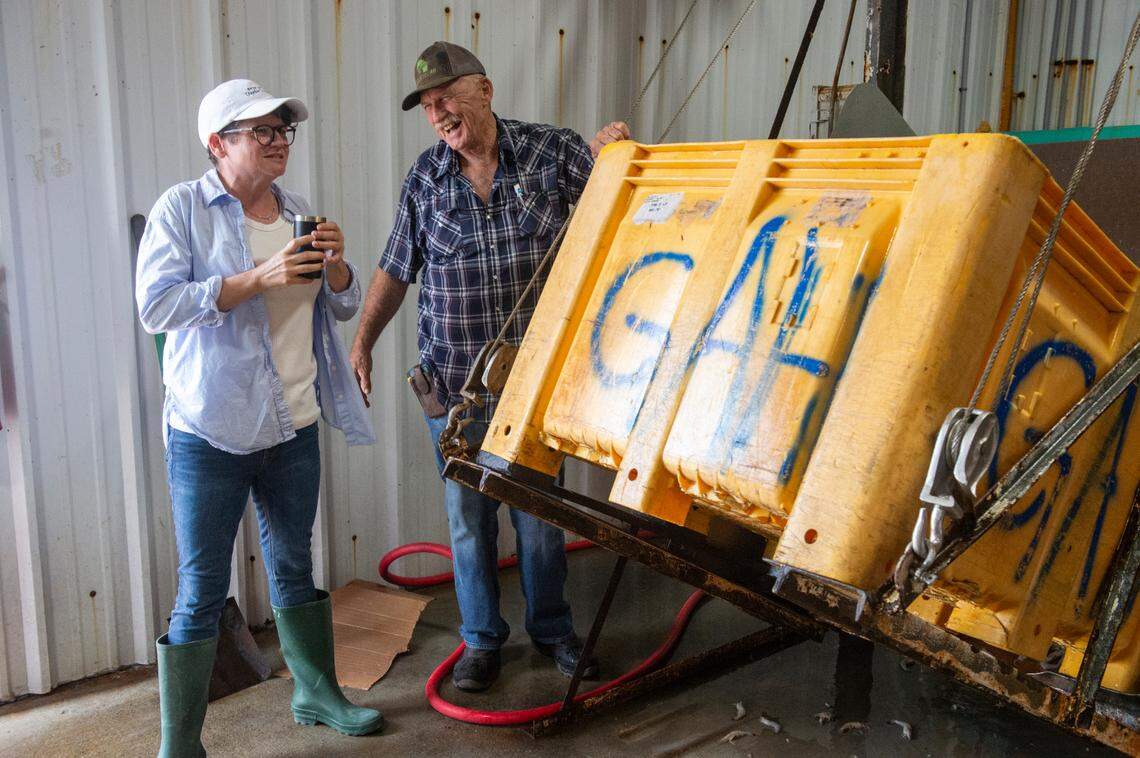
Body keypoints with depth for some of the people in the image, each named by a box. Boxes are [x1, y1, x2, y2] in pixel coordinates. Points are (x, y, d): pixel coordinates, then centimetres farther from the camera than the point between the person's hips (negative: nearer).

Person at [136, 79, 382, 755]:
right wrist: (259, 278, -23)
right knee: (202, 592, 0)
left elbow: (345, 307, 14)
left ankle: (317, 693, 35)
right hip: (211, 433, -5)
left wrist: (335, 266, -8)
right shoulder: (182, 207, -5)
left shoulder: (297, 211, 11)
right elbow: (155, 304, -17)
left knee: (294, 569, 19)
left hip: (294, 427, 6)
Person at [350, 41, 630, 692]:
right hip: (454, 385, 1)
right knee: (468, 516, 11)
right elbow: (396, 270, 10)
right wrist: (363, 340, 2)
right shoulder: (426, 178, 2)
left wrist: (618, 152, -20)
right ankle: (482, 639, 29)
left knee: (540, 511, 11)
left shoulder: (552, 151, -3)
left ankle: (552, 628, 33)